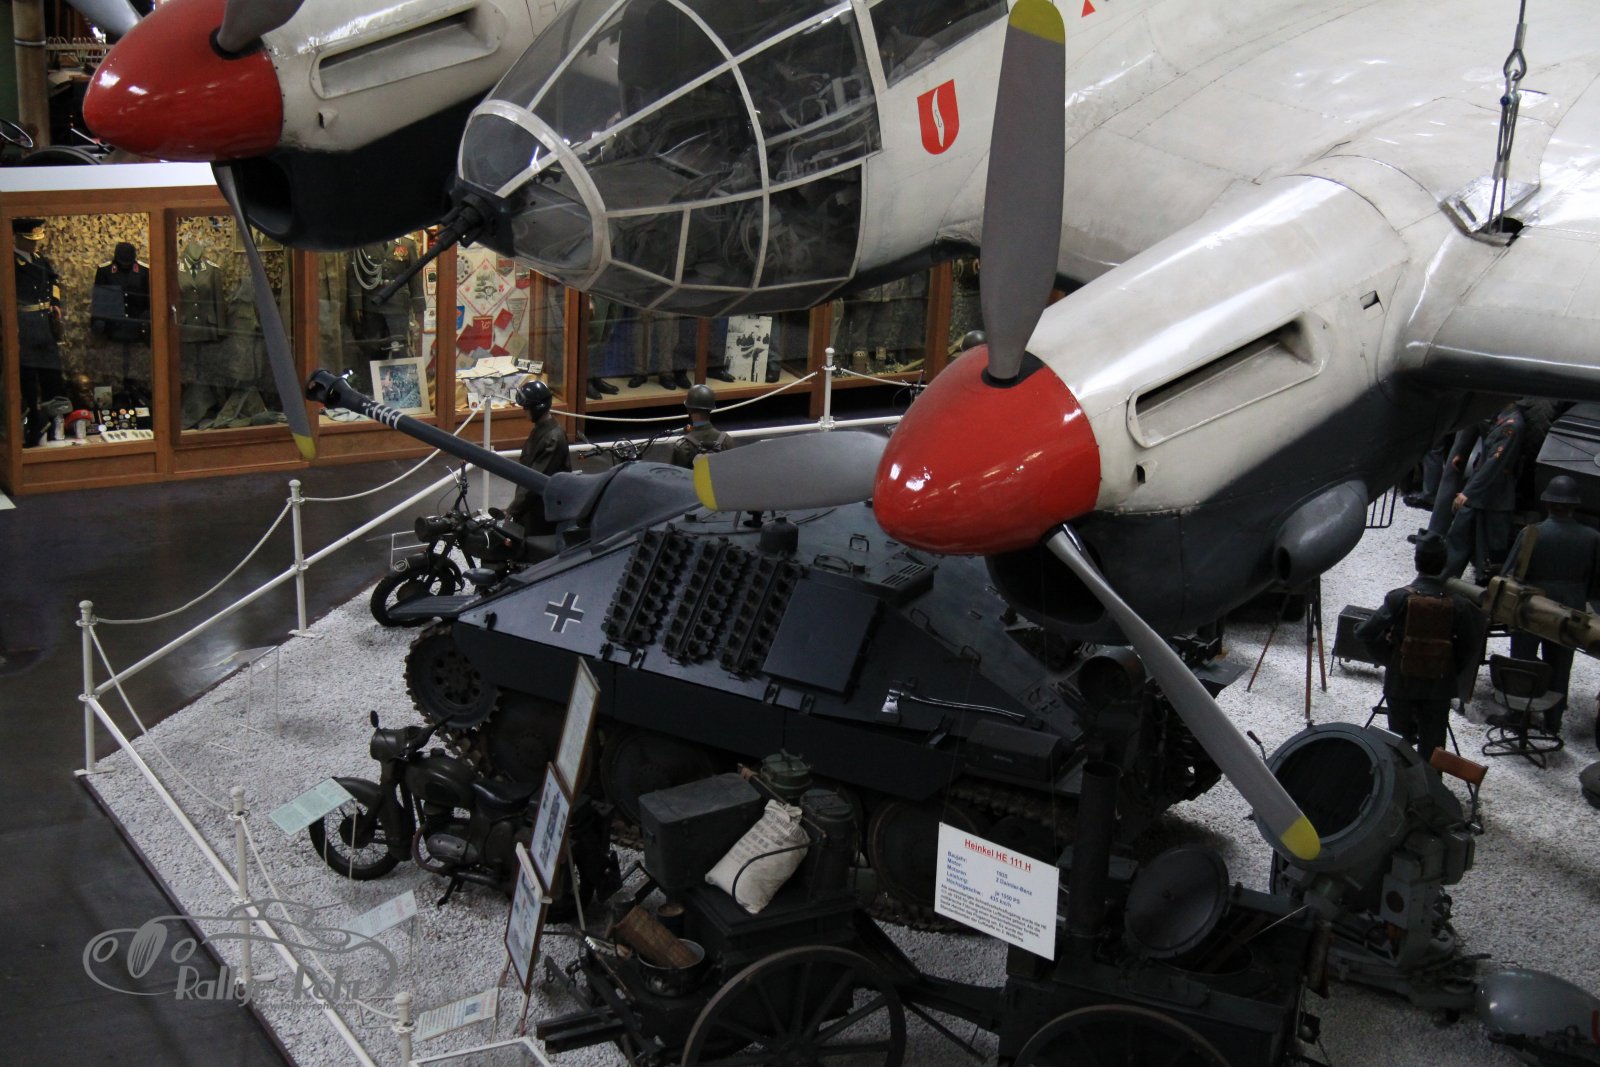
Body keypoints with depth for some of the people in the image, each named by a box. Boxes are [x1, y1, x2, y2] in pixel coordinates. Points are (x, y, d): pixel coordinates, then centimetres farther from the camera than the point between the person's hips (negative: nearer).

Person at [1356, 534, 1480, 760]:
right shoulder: (1457, 604, -10)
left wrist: (1388, 651, 6)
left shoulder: (1399, 598, -15)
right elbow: (1469, 648, -3)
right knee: (1432, 744, 10)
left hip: (1401, 681, -1)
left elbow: (1365, 633, -13)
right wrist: (1452, 671, 12)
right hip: (1439, 684, 1)